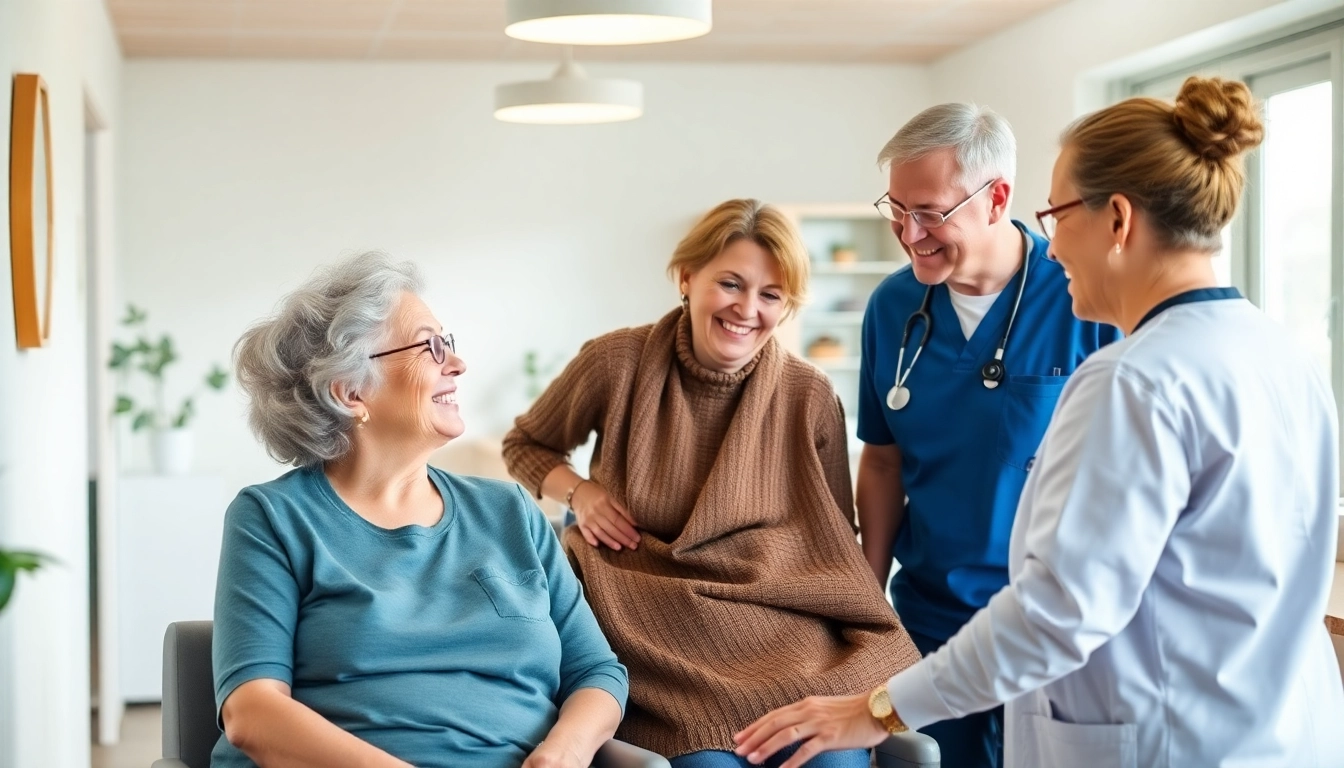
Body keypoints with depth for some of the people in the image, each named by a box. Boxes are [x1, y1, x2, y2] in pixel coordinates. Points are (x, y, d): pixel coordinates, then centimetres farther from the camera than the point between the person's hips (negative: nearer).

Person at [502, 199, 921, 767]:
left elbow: (836, 539, 11)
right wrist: (579, 492, -5)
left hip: (786, 620, 1)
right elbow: (524, 446, 15)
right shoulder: (618, 362, -4)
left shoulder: (810, 397, -1)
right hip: (658, 624, -1)